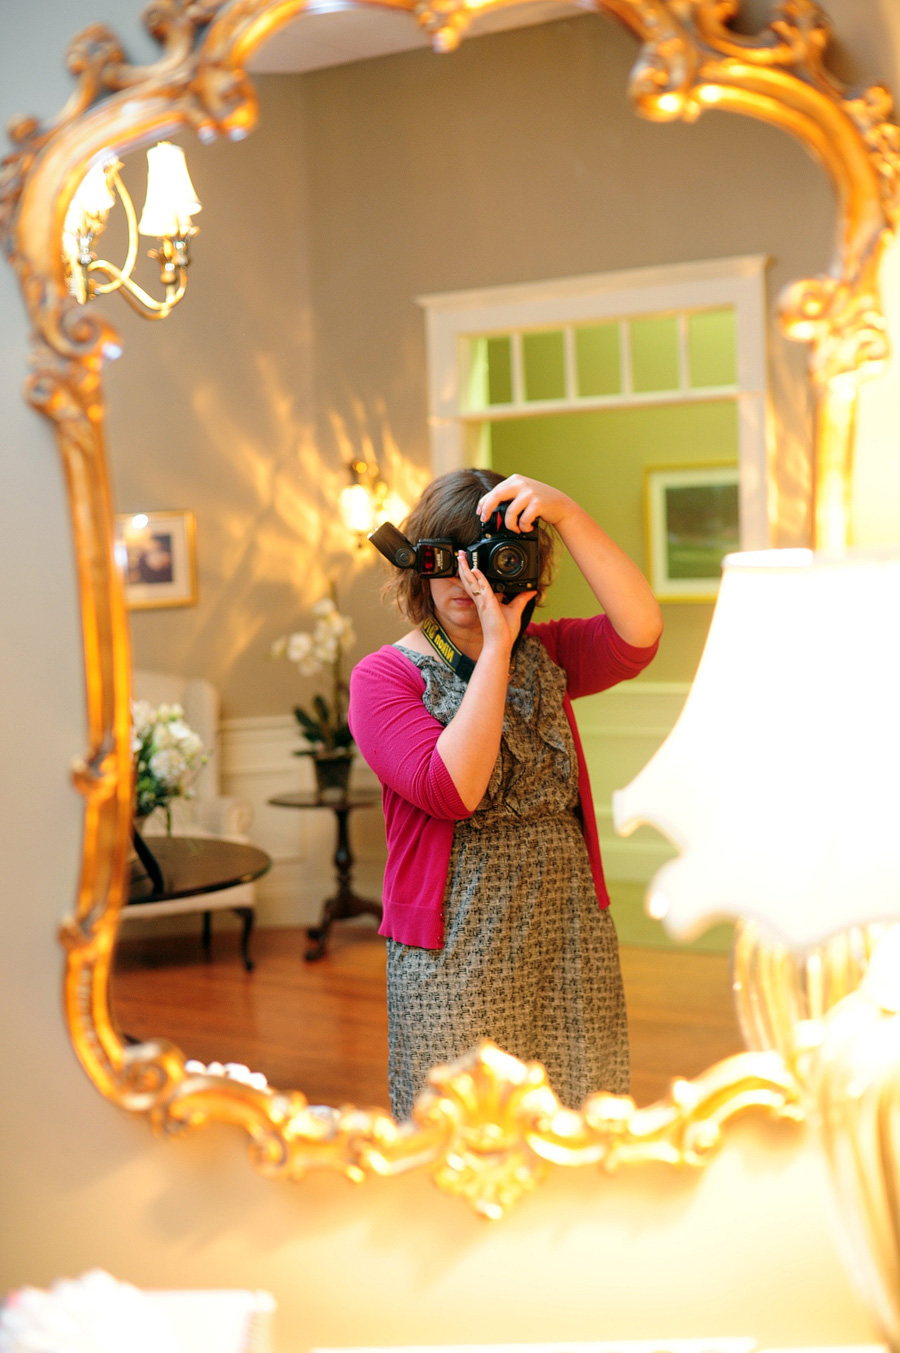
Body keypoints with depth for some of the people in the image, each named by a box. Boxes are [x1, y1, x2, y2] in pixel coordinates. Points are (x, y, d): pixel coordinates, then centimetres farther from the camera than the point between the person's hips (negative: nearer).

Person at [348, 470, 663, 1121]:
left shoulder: (545, 656, 10)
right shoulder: (383, 677, -2)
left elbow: (639, 633, -11)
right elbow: (454, 790, -19)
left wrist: (568, 513, -18)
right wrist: (495, 646, -16)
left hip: (570, 935, 4)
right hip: (457, 943, -3)